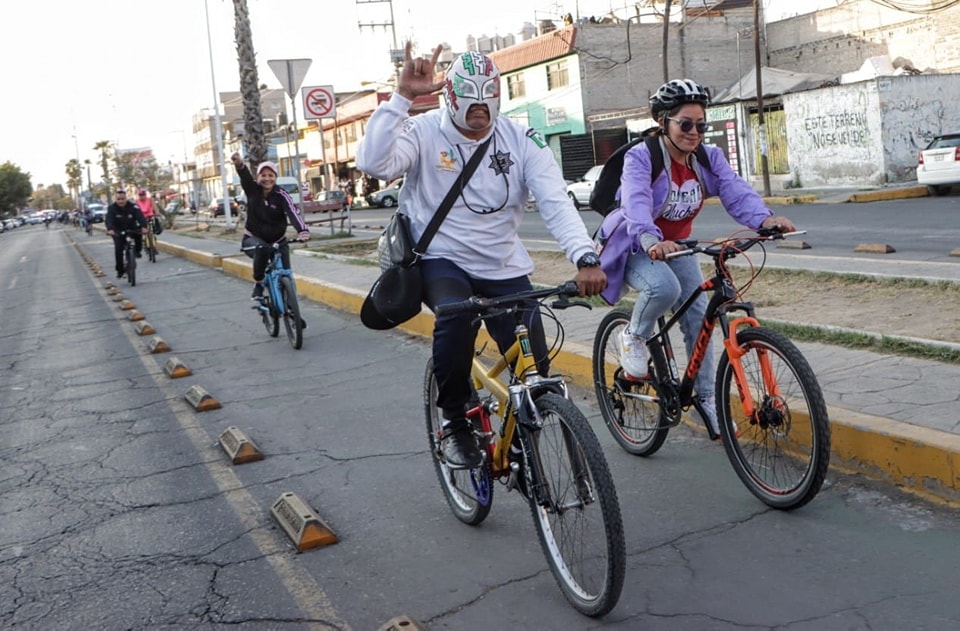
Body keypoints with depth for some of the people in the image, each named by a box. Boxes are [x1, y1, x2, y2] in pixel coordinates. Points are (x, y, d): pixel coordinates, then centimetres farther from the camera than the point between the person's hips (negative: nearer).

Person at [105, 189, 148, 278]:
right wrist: (110, 229, -52)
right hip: (118, 232, -1)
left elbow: (140, 217, -29)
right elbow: (108, 220, -30)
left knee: (139, 231, -29)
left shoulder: (133, 206, -15)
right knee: (118, 249, -16)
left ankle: (138, 250, -3)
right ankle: (120, 270, -4)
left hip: (132, 229, 1)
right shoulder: (112, 208, -15)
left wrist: (143, 227, -50)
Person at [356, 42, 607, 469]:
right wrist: (402, 96, -32)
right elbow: (374, 163, -29)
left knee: (534, 372, -4)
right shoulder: (424, 132, -10)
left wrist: (585, 258, -33)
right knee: (457, 317, -36)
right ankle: (454, 423, -11)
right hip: (441, 260, -2)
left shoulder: (521, 141, -6)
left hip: (504, 267, 3)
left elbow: (556, 203, -17)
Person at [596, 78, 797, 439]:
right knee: (664, 287, -35)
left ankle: (706, 399, 12)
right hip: (636, 247, -5)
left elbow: (736, 191, -24)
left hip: (676, 246, 5)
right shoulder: (641, 157, -23)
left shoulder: (708, 158, -7)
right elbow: (637, 203, -41)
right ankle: (634, 338, -4)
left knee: (698, 317, -3)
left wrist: (764, 219, -45)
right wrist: (651, 241, -62)